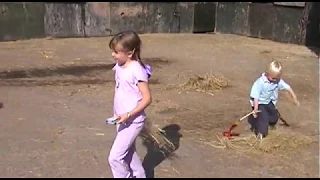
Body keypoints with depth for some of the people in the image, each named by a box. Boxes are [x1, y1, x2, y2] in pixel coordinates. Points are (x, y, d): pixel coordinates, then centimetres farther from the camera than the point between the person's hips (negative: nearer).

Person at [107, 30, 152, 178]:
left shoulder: (136, 70, -21)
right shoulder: (119, 67, 3)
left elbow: (147, 98, -21)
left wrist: (128, 115, -26)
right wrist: (118, 114, 16)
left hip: (132, 121, -9)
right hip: (122, 119, 9)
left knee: (114, 157, -8)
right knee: (128, 153, 21)